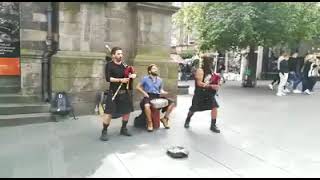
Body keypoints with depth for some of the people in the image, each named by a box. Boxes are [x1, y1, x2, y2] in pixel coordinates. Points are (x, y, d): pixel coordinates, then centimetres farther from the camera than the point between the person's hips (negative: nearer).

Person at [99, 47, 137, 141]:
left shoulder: (124, 65, 9)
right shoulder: (109, 65, -6)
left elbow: (133, 74, 12)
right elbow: (108, 78, -15)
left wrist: (133, 75, -12)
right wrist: (121, 80, -20)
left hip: (124, 92, 6)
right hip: (113, 92, -6)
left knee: (127, 111, 10)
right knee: (109, 112, -10)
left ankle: (123, 129, 27)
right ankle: (104, 132, 3)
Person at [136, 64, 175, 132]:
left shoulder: (160, 80, 16)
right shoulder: (145, 78, 2)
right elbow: (138, 87, 3)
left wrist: (163, 92, -2)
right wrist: (144, 93, -10)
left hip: (158, 96, 5)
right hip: (149, 96, -5)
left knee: (171, 103, -11)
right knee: (147, 105, -39)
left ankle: (164, 118, 5)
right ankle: (150, 123, -18)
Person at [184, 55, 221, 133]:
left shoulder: (210, 70, 5)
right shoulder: (200, 70, -18)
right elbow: (199, 83, -25)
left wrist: (217, 84, -4)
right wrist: (211, 86, -32)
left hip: (209, 93, 6)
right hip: (200, 94, -6)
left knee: (214, 107, -8)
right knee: (193, 109, 10)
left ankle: (213, 125, 4)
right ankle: (187, 120, 38)